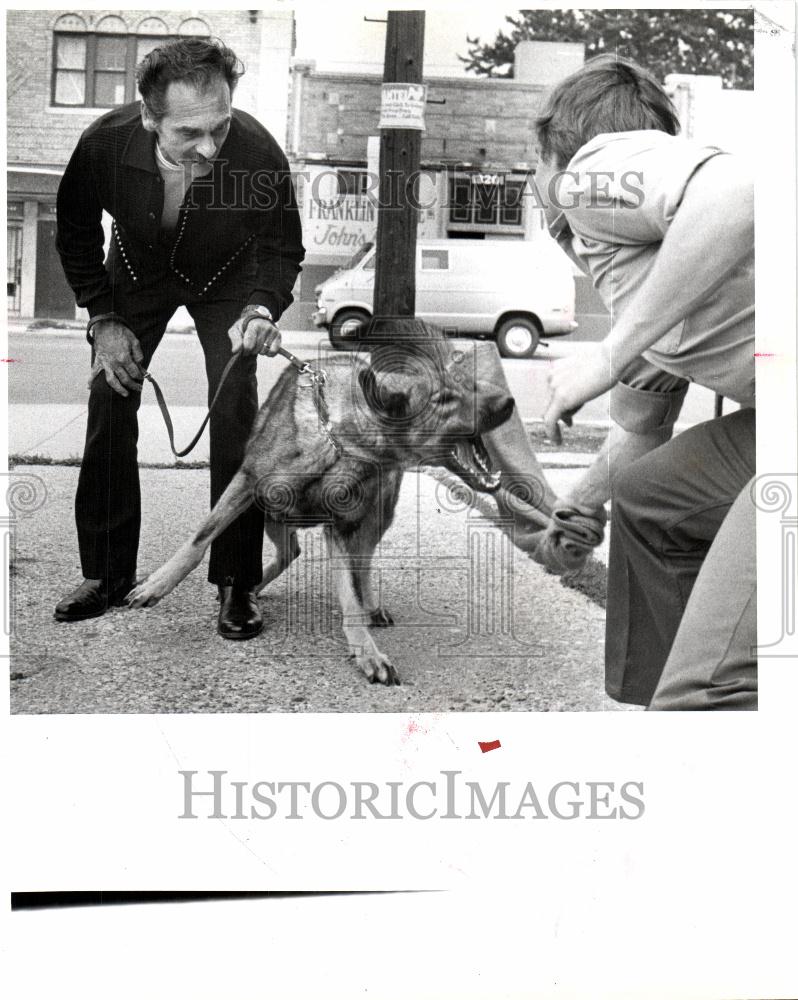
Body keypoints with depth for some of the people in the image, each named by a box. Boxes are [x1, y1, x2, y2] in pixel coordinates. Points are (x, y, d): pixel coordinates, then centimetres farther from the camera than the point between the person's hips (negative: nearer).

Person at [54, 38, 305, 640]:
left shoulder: (259, 154, -36)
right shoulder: (105, 144, -31)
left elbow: (282, 250, -17)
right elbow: (76, 235, -9)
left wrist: (262, 308, -36)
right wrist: (102, 318, -12)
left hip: (226, 277, -1)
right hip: (137, 270, 2)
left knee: (235, 413, -14)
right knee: (109, 403, -4)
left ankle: (237, 584, -1)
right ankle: (107, 575, 10)